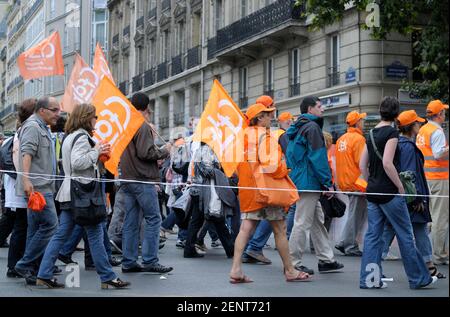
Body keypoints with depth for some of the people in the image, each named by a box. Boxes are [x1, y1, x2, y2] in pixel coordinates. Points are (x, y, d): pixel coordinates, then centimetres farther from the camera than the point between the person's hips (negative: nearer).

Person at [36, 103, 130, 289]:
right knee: (95, 235, -3)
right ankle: (108, 277, 3)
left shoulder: (70, 137, 19)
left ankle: (44, 276, 5)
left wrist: (97, 153, 15)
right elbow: (77, 162, -23)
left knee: (61, 235, 7)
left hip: (70, 193, 10)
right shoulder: (82, 137, -12)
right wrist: (96, 151, -12)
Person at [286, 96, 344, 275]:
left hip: (298, 180, 10)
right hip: (309, 183, -10)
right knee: (303, 223, -6)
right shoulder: (312, 127, -12)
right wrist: (327, 183, -14)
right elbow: (317, 158, -17)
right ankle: (293, 263, -2)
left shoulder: (298, 128, 18)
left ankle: (326, 259, 21)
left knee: (317, 221, 15)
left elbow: (290, 156, 22)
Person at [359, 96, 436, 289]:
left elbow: (362, 165, 12)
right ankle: (419, 278, 12)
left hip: (372, 191, 7)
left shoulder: (372, 133, 10)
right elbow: (387, 163, -21)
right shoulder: (391, 132, -12)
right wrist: (400, 186, -13)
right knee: (405, 235, 3)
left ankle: (369, 279, 5)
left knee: (373, 235, 7)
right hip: (389, 192, -7)